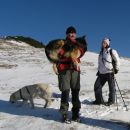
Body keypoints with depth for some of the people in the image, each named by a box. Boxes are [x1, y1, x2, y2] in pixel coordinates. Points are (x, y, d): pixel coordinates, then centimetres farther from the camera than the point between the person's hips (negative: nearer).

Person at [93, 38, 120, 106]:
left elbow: (117, 60, -1)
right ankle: (99, 100, 12)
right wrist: (99, 71, 18)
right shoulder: (101, 52, 18)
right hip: (102, 73, 6)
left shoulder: (112, 51, -1)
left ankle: (111, 100, 15)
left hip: (110, 72, -6)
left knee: (111, 87, 2)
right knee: (97, 86, 1)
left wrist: (116, 68, -6)